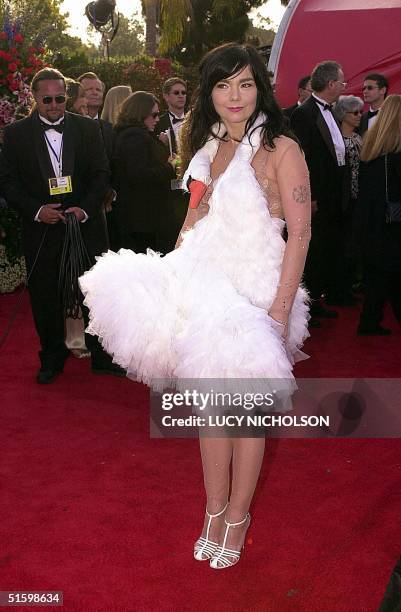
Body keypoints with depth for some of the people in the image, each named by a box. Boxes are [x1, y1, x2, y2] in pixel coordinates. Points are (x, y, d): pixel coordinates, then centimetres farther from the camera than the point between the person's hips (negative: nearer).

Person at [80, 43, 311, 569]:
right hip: (205, 289, 6)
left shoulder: (280, 149, -11)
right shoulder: (208, 145, 10)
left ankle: (237, 516, 27)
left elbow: (300, 232, -14)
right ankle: (214, 511, 29)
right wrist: (171, 276, 7)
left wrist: (279, 311, -19)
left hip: (253, 293, -6)